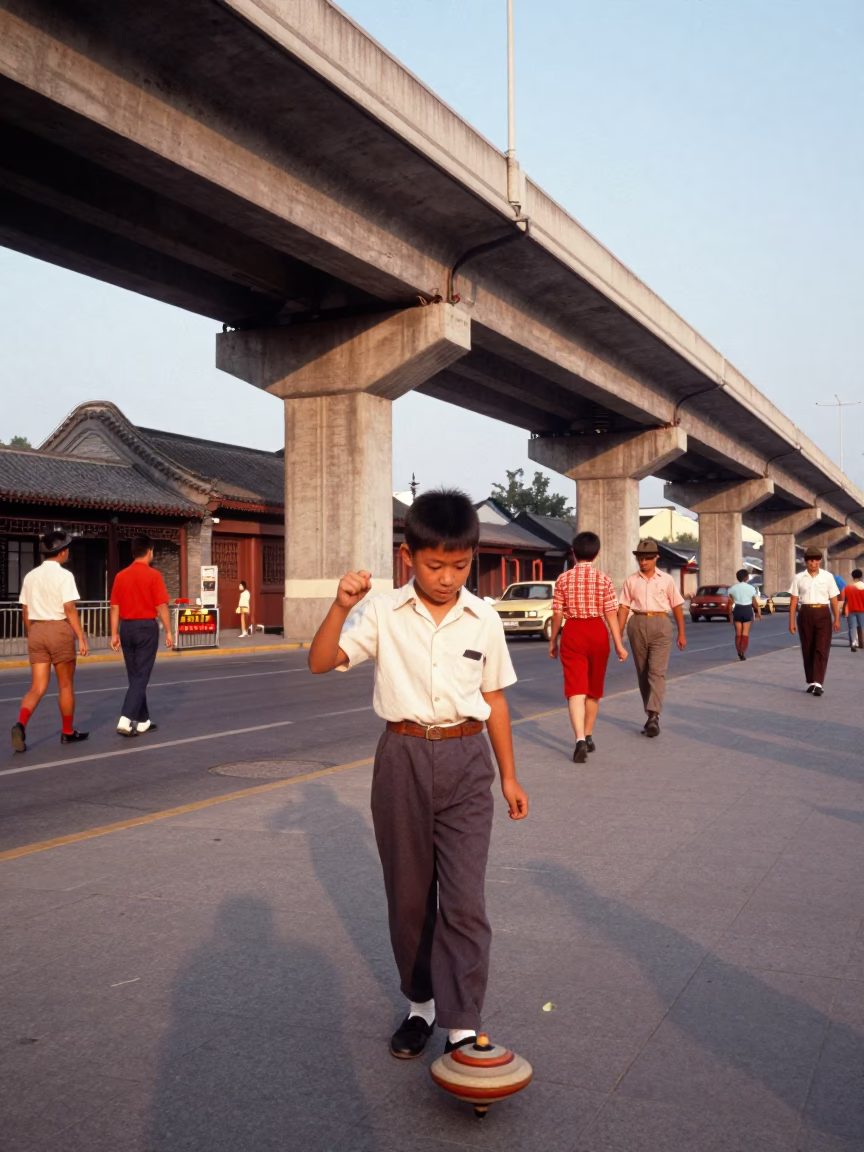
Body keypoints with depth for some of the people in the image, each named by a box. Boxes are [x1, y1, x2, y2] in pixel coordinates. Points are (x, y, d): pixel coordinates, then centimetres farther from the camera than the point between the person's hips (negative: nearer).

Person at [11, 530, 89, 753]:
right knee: (66, 685, 10)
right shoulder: (64, 575, -10)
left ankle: (20, 724, -19)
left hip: (37, 630, 5)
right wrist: (81, 637, -13)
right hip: (59, 629, -5)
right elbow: (70, 609, -15)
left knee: (38, 687, 4)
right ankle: (68, 732, 20)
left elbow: (25, 611, 11)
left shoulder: (30, 576, 9)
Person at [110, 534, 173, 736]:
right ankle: (126, 720, -14)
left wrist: (114, 634, 10)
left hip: (127, 627, 5)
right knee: (141, 676, -2)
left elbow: (115, 607, 6)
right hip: (146, 627, -5)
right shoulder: (153, 575, -9)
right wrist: (168, 631, -3)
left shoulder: (120, 576, 6)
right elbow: (161, 606, -11)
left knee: (134, 676, 14)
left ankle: (142, 721, 21)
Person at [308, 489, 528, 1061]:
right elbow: (321, 662, -11)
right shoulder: (383, 612, -5)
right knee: (409, 897, 12)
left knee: (464, 900, -7)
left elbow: (494, 698, 9)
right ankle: (421, 1003, 31)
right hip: (403, 757, 1)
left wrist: (509, 775, 11)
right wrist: (341, 607, -27)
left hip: (465, 760, 0)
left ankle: (463, 1028, 1)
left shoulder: (484, 619, 0)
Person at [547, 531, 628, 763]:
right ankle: (587, 737, 29)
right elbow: (611, 615, -6)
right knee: (594, 688, 17)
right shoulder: (604, 580, -3)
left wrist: (553, 641, 10)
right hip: (597, 633, 1)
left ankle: (580, 740, -22)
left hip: (572, 633, -1)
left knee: (575, 689, -5)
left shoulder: (563, 579, -2)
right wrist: (619, 644, -2)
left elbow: (557, 615, -1)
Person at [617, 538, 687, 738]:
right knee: (642, 672, 8)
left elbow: (677, 606, 7)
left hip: (660, 625, -2)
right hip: (637, 625, 2)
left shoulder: (666, 580, 5)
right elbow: (624, 608, 4)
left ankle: (654, 715, -19)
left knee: (657, 671, -12)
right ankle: (651, 715, 19)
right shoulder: (631, 581, 7)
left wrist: (681, 633, 5)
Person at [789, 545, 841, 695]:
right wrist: (791, 621, -1)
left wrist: (837, 619, -4)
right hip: (805, 615, 1)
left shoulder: (828, 577, 3)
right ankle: (810, 682, 18)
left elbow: (834, 600, 3)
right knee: (807, 650, 7)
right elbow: (794, 601, 3)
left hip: (823, 614, -1)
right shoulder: (798, 578, 3)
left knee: (822, 649, -10)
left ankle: (818, 684, -16)